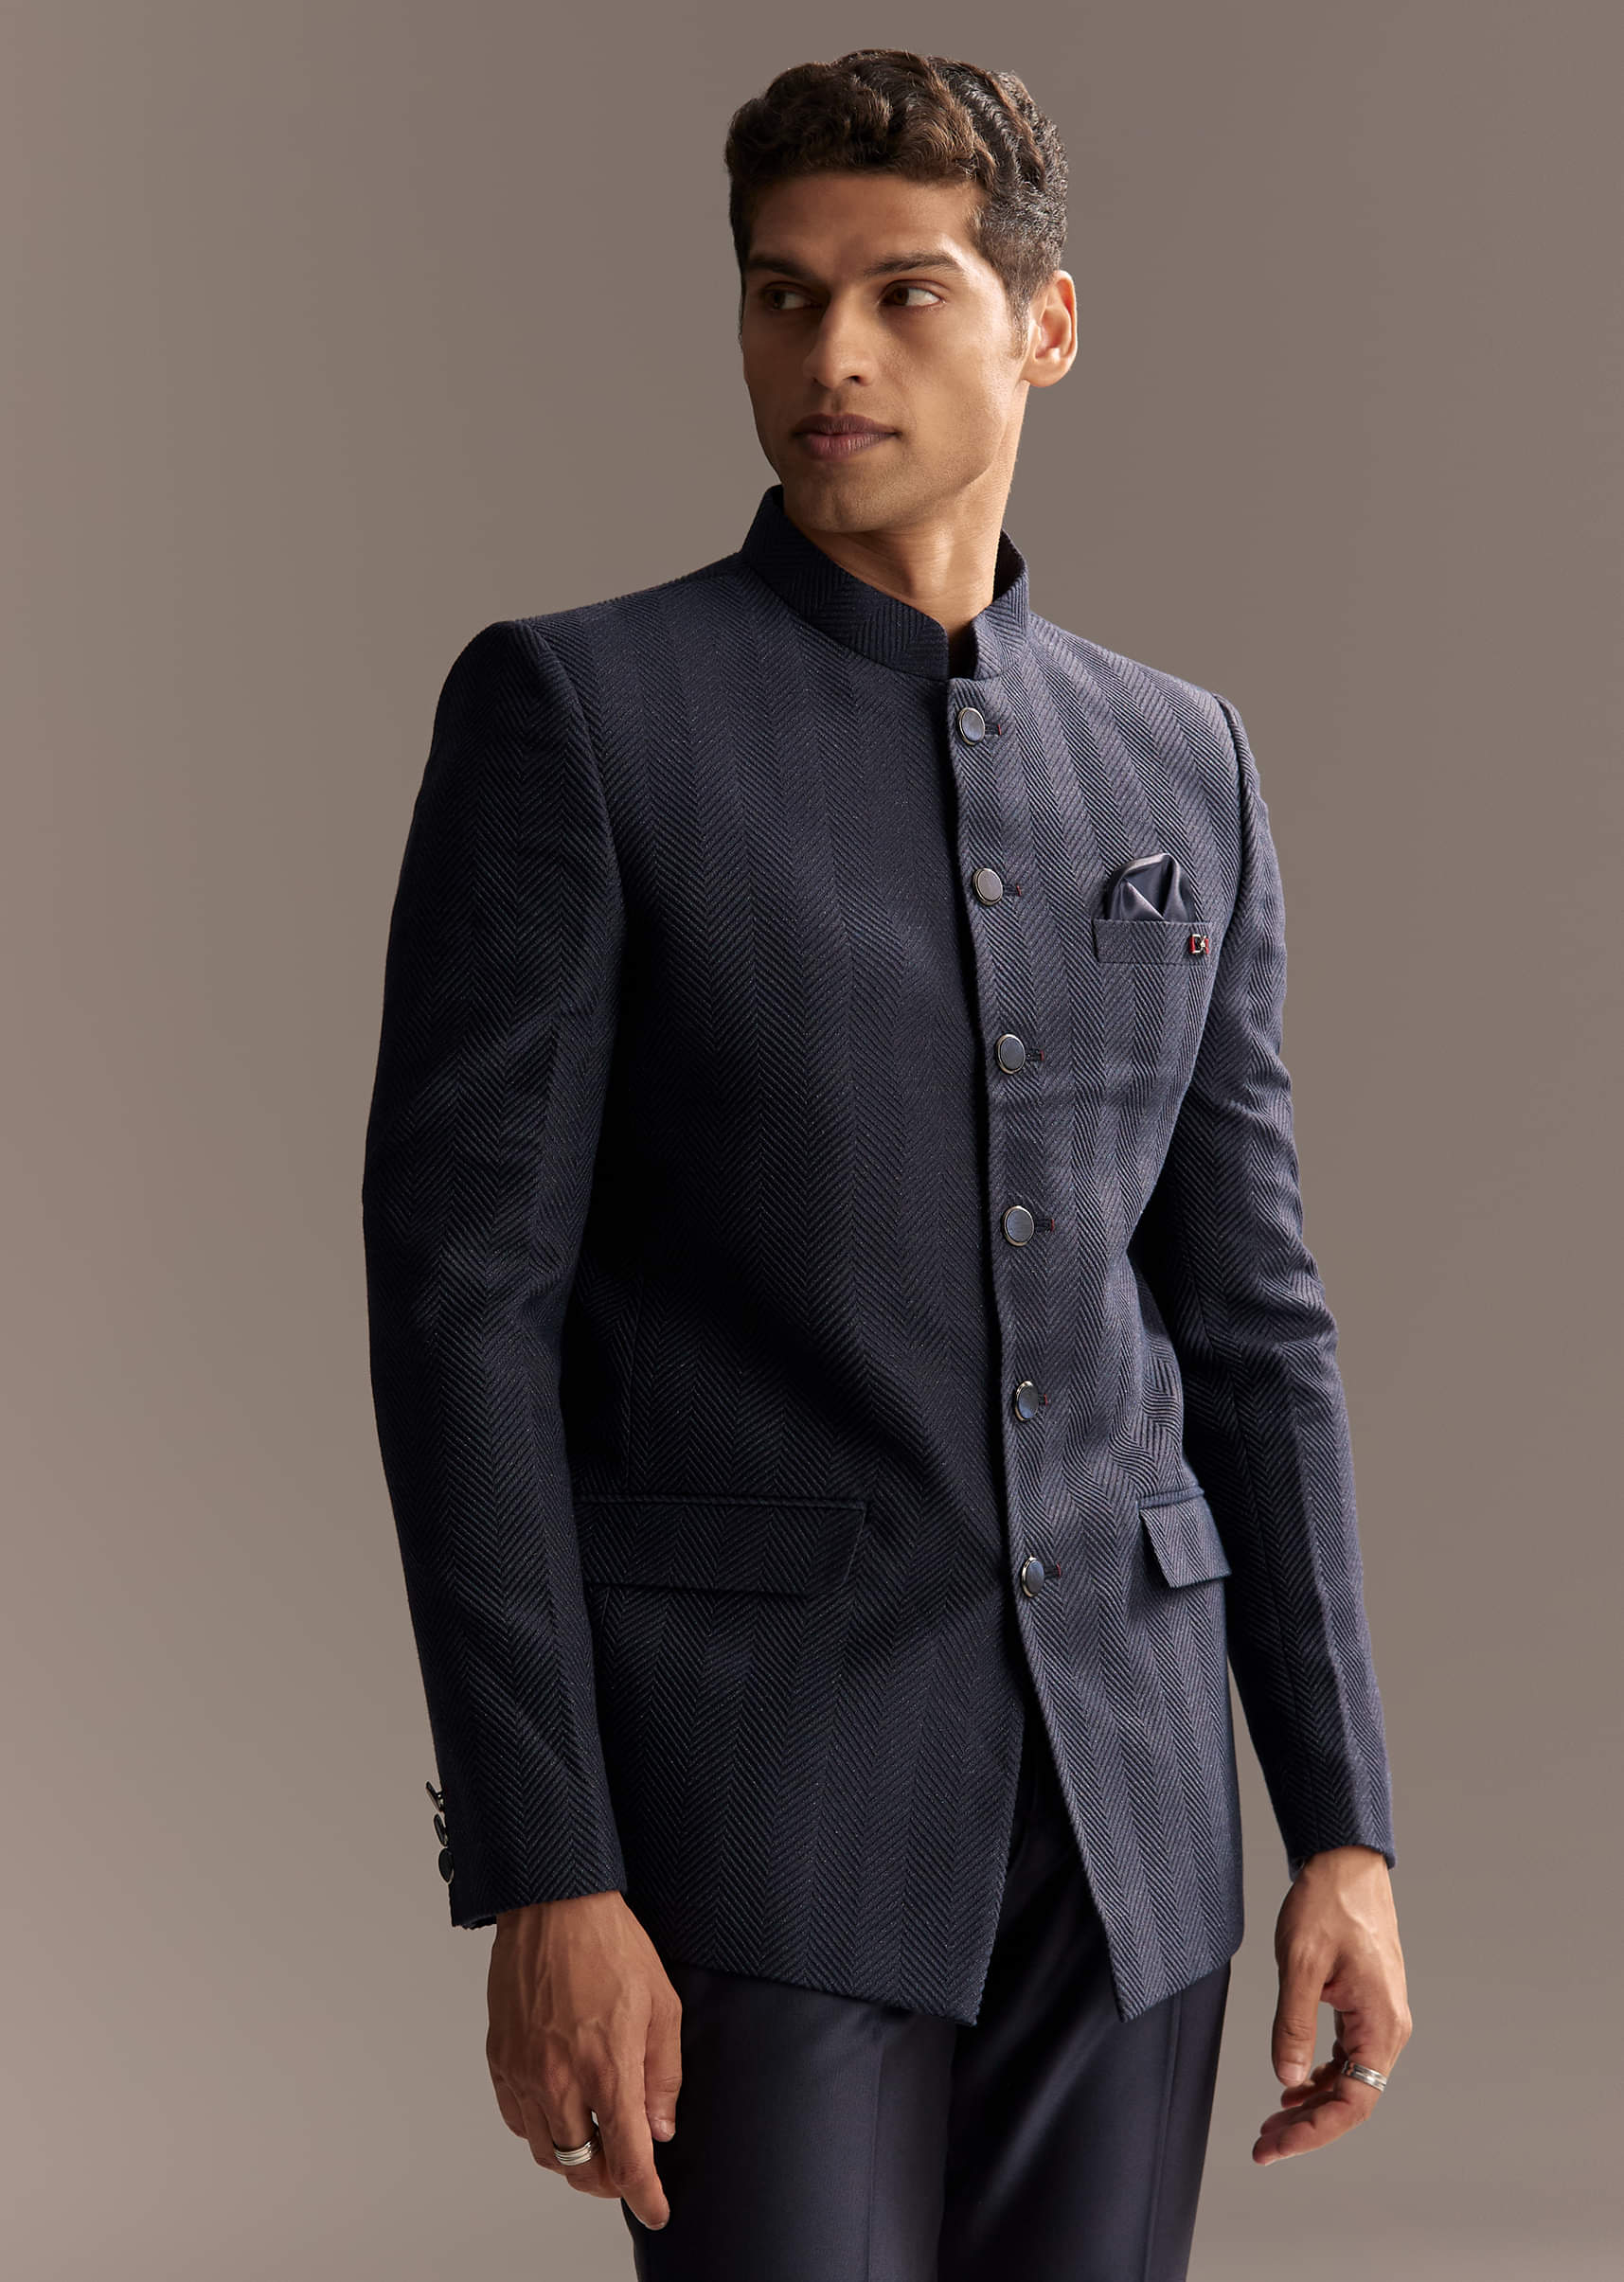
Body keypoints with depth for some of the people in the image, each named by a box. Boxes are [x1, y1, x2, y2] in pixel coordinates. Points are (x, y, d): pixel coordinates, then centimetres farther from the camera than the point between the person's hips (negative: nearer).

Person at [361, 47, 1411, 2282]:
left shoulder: (1179, 763, 11)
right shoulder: (573, 708, -5)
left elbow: (1246, 1319, 12)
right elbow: (461, 1299, -10)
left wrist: (1346, 1832, 5)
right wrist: (542, 1883, -16)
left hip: (1118, 1778, 5)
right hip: (747, 1766, -5)